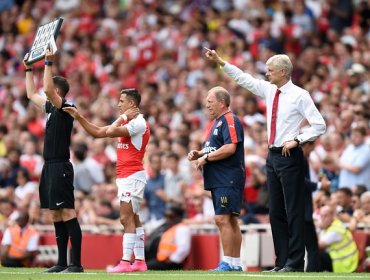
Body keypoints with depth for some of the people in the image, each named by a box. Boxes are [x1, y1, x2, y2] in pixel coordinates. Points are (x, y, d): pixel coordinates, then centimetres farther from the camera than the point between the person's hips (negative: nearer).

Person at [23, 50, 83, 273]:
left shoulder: (65, 108, -10)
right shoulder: (50, 107, 15)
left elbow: (47, 90, -26)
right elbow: (32, 94, 30)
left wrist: (49, 64, -25)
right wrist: (29, 69, 29)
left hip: (60, 167, -10)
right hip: (50, 167, 10)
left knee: (68, 213, -11)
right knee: (56, 215, 9)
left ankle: (76, 263, -14)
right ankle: (62, 263, 12)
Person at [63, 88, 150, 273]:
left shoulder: (139, 123, -14)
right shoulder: (126, 122, 16)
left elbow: (110, 131, -25)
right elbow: (97, 132, 19)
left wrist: (123, 117, -10)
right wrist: (79, 117, 14)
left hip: (132, 176, -10)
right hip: (124, 176, 10)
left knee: (126, 218, -13)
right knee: (132, 219, 10)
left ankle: (125, 262, -16)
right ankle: (140, 261, 12)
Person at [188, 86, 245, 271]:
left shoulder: (229, 120, -11)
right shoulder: (215, 123, 20)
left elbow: (230, 148, -23)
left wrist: (206, 157, -15)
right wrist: (198, 154, 8)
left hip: (228, 180, -10)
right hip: (217, 180, 10)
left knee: (223, 219, -13)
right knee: (230, 221, 10)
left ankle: (228, 263, -13)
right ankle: (235, 263, 13)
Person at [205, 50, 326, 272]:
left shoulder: (299, 95, -9)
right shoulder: (269, 90, 10)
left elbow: (319, 125, -9)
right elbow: (244, 78, 17)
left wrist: (297, 140, -15)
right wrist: (221, 62, 14)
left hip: (289, 156, -7)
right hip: (273, 155, 7)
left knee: (293, 211, -5)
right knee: (276, 212, 9)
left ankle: (295, 263, -3)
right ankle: (282, 262, 13)